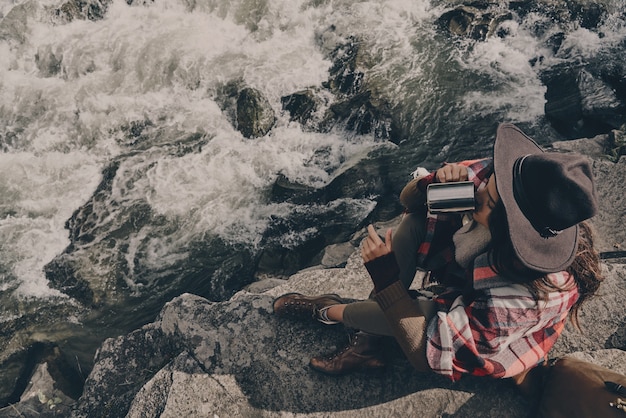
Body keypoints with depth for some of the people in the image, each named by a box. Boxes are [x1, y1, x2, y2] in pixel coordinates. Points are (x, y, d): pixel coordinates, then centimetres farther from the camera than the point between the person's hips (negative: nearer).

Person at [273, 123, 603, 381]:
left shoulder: (519, 297, -43)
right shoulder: (504, 178, -28)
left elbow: (430, 351, -33)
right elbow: (409, 198, -16)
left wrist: (385, 274, -38)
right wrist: (435, 183, -39)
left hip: (485, 347, -5)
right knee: (415, 217, -18)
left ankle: (331, 311, 10)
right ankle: (367, 342, -5)